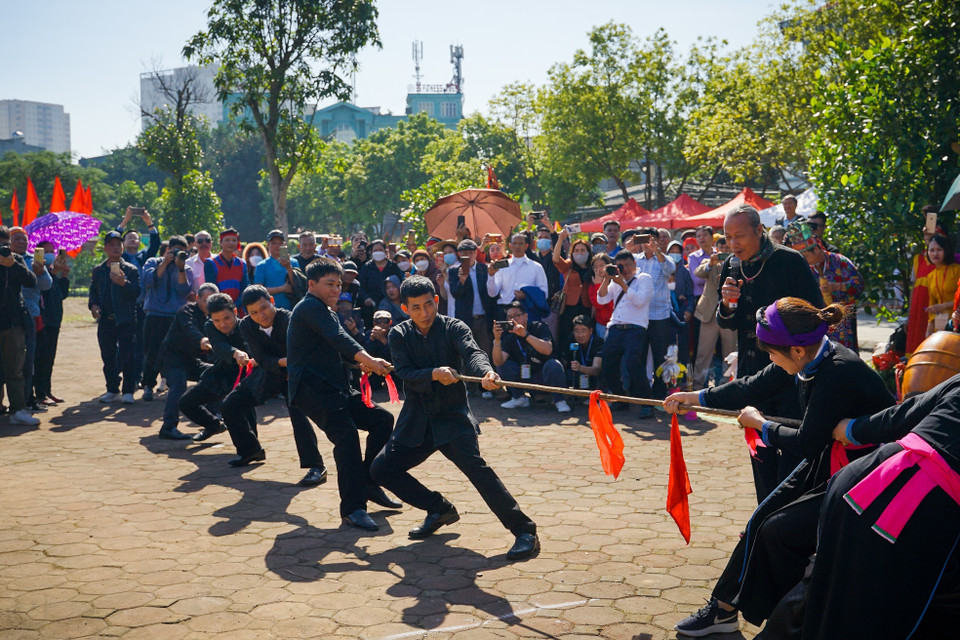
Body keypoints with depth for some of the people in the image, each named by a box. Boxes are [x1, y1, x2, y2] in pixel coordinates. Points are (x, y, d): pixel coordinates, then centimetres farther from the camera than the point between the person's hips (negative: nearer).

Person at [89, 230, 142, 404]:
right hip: (105, 320, 4)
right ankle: (112, 390, 19)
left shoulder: (131, 269, 2)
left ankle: (128, 391, 3)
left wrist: (124, 283, -26)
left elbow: (136, 292, -8)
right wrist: (93, 305, 3)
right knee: (108, 357, 8)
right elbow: (93, 291, 22)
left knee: (127, 356, -5)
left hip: (125, 320, -4)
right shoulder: (98, 270, 14)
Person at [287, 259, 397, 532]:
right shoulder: (310, 307, -9)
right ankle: (352, 507, -23)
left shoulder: (326, 311, 24)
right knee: (346, 435, -24)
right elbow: (338, 338, -27)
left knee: (382, 419, 4)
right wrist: (368, 360, -41)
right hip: (311, 388, -10)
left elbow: (340, 349, 18)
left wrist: (365, 363, -3)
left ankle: (368, 483, 13)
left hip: (335, 387, 10)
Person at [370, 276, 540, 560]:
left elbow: (472, 352, -25)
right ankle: (440, 509, 20)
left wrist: (486, 372, -48)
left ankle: (525, 532, -22)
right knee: (381, 469, 1)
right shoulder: (399, 335, 2)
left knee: (473, 464, -26)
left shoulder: (453, 328, -5)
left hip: (453, 417, -4)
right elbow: (405, 374, -11)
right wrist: (434, 374, -32)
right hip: (417, 421, 5)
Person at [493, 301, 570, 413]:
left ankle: (559, 400, -16)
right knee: (504, 364, -14)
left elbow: (548, 350, -32)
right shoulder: (509, 337, -5)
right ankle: (519, 398, -2)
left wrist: (525, 335, -39)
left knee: (553, 364, -33)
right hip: (524, 377, 4)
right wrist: (497, 340, -33)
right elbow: (498, 362, -19)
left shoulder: (539, 328, -12)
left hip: (543, 375, -4)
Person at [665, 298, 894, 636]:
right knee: (760, 522, 5)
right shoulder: (807, 361, -4)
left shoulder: (839, 373, -30)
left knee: (779, 531, -14)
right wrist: (696, 397, 17)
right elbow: (751, 388, 11)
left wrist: (759, 424, -9)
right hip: (826, 462, 9)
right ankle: (723, 609, 17)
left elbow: (806, 443, -25)